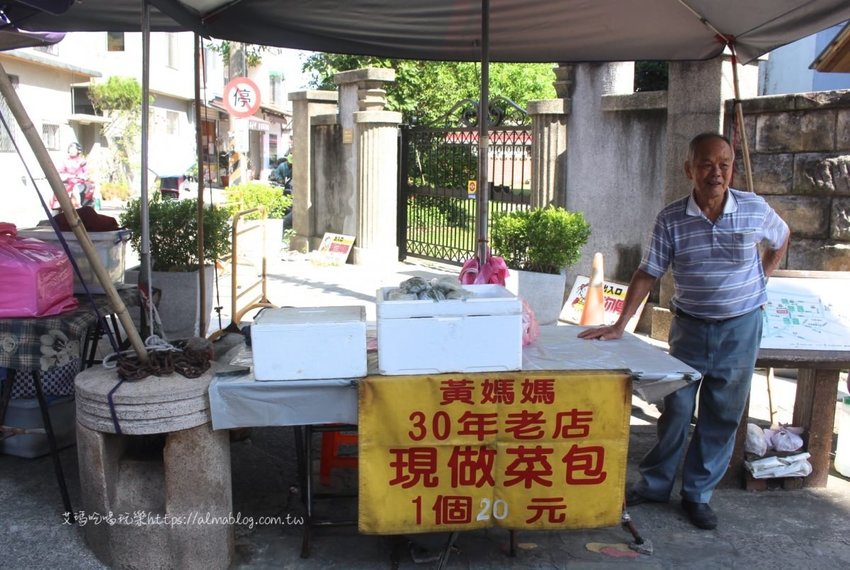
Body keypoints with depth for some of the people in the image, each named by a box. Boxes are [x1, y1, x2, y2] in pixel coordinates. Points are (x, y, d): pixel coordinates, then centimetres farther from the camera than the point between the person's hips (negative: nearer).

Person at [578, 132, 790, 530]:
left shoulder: (755, 209, -7)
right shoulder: (671, 219, -11)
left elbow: (781, 239, 15)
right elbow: (647, 274, -10)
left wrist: (760, 279, 6)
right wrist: (619, 325, -16)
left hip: (741, 327, 1)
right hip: (690, 326, -1)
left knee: (722, 416, 9)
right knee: (676, 410, 6)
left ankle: (698, 494, 23)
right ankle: (655, 484, 23)